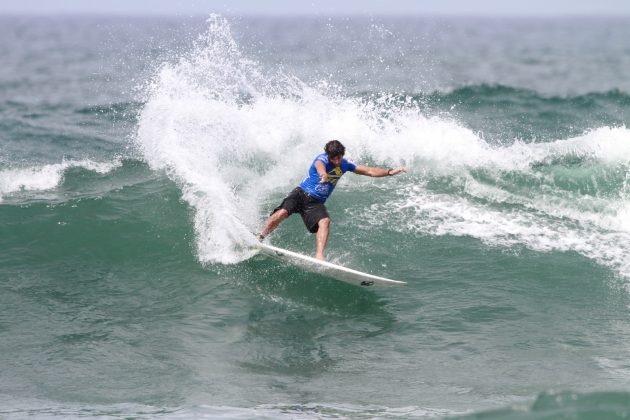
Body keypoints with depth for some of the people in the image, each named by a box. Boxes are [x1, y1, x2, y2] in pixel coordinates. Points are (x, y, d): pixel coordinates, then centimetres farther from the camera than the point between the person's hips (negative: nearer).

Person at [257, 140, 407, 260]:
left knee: (324, 222, -25)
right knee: (282, 213, -26)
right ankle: (260, 237, -8)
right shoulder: (322, 159, -14)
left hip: (316, 202, 4)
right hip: (301, 194, -4)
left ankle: (319, 255, -34)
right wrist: (322, 174, -65)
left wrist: (390, 172, -1)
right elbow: (319, 165, -41)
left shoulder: (345, 165, 4)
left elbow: (369, 171, 9)